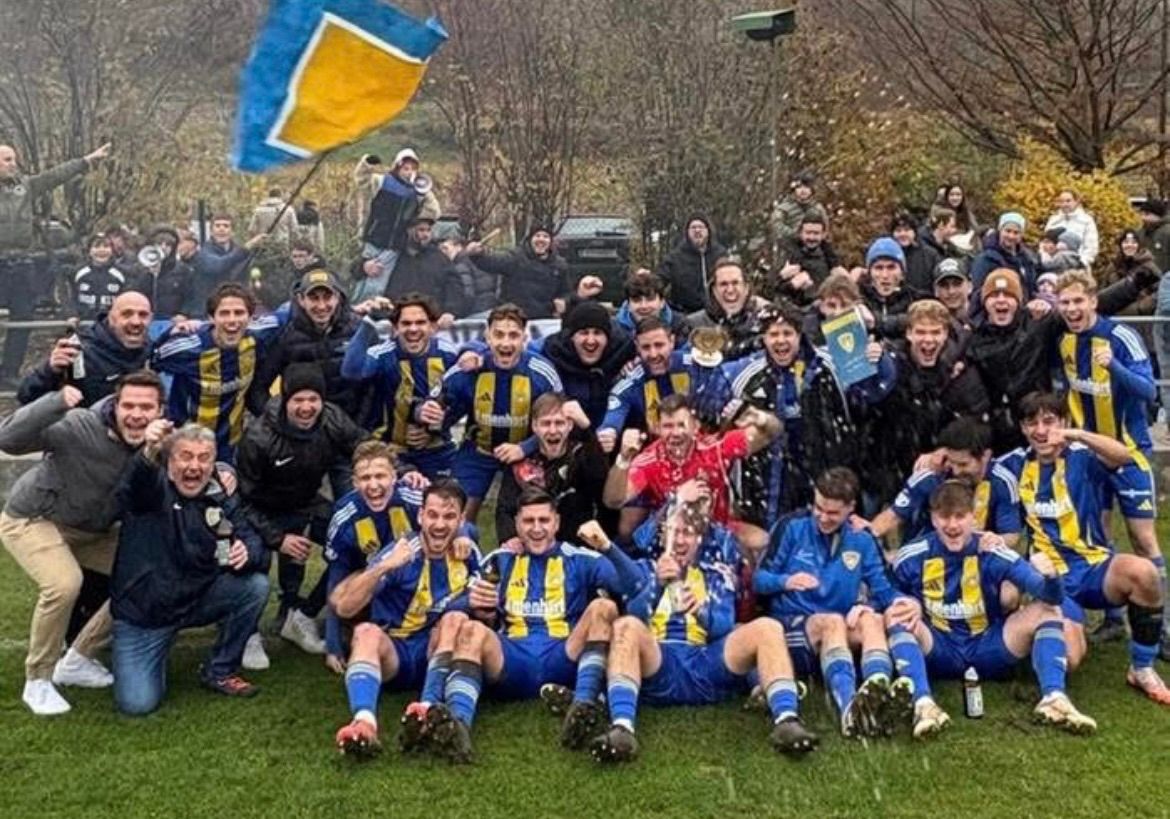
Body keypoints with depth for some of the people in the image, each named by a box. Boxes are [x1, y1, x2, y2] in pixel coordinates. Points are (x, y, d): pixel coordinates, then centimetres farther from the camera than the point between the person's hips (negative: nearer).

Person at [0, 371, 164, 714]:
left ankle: (78, 660, 15)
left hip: (93, 529, 7)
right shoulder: (80, 427, -31)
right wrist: (56, 402, -53)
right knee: (64, 583, -31)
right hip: (33, 519, -6)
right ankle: (37, 680, -7)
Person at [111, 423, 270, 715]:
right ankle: (155, 653, 21)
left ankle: (220, 671, 2)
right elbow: (138, 482, -37)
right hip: (142, 613, -3)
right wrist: (148, 452, -62)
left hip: (198, 600, 4)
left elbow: (256, 546, -7)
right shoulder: (153, 488, -12)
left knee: (255, 585, -19)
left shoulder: (221, 501, 0)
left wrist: (248, 553, -33)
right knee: (137, 703, -15)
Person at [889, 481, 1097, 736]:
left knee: (1046, 610, -16)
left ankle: (1054, 698, -32)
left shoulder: (994, 554, -9)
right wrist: (909, 605, -17)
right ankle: (923, 703, -45)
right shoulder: (912, 557, -7)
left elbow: (1051, 597, -17)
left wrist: (1050, 576, -41)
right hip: (937, 652, -1)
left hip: (988, 650, 1)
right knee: (897, 616, -29)